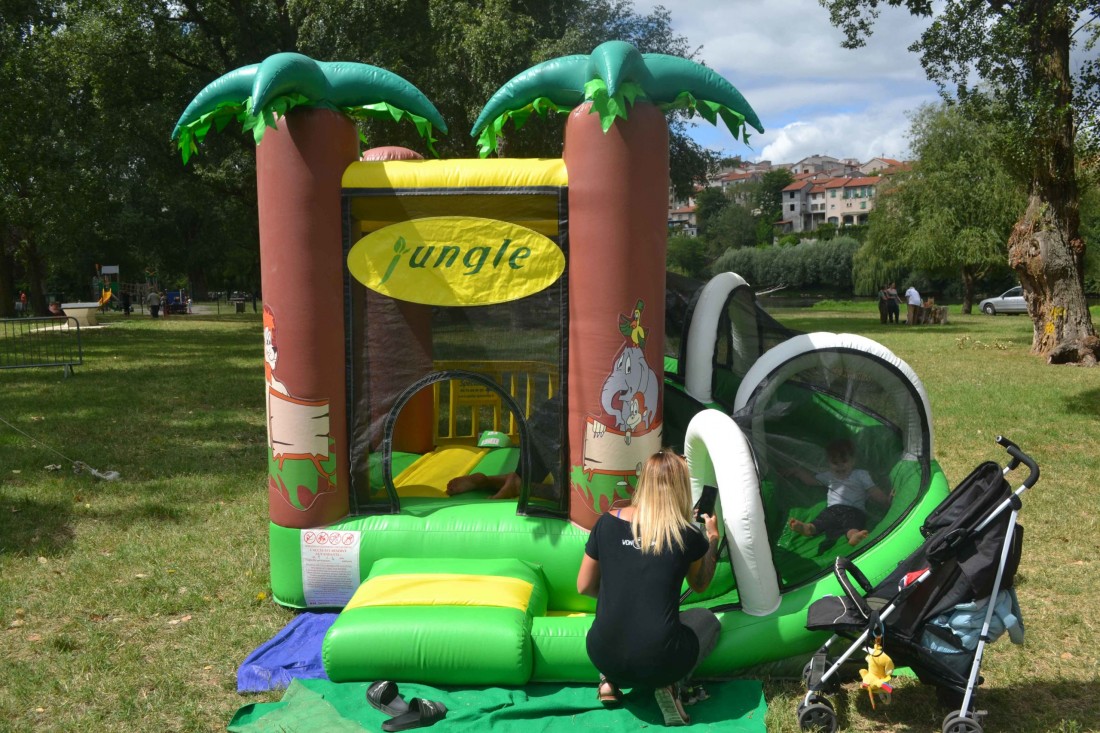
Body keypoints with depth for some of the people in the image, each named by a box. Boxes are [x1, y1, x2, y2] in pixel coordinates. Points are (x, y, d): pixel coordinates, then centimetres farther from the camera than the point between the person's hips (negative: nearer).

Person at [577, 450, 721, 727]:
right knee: (707, 620, 26)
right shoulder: (688, 535, -5)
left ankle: (610, 679, 14)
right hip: (658, 662, -3)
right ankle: (670, 684, 3)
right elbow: (700, 585, 15)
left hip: (602, 657, 3)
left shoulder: (607, 522, -1)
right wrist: (712, 539, 25)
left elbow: (584, 587, 9)